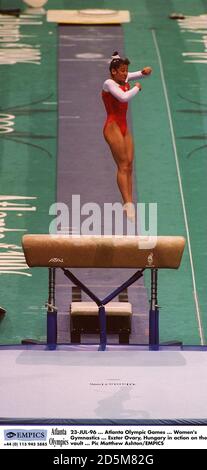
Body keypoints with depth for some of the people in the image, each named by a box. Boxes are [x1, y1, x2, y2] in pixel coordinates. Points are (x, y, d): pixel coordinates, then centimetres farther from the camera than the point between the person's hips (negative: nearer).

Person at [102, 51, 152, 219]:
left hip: (124, 127, 8)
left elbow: (143, 74, 19)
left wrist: (146, 71, -4)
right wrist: (137, 87, -11)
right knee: (123, 166, -13)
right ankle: (128, 204, -18)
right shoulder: (109, 83, -12)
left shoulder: (124, 80, 11)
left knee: (129, 165, 2)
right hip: (113, 127, -8)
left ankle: (129, 203, -1)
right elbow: (124, 97, -28)